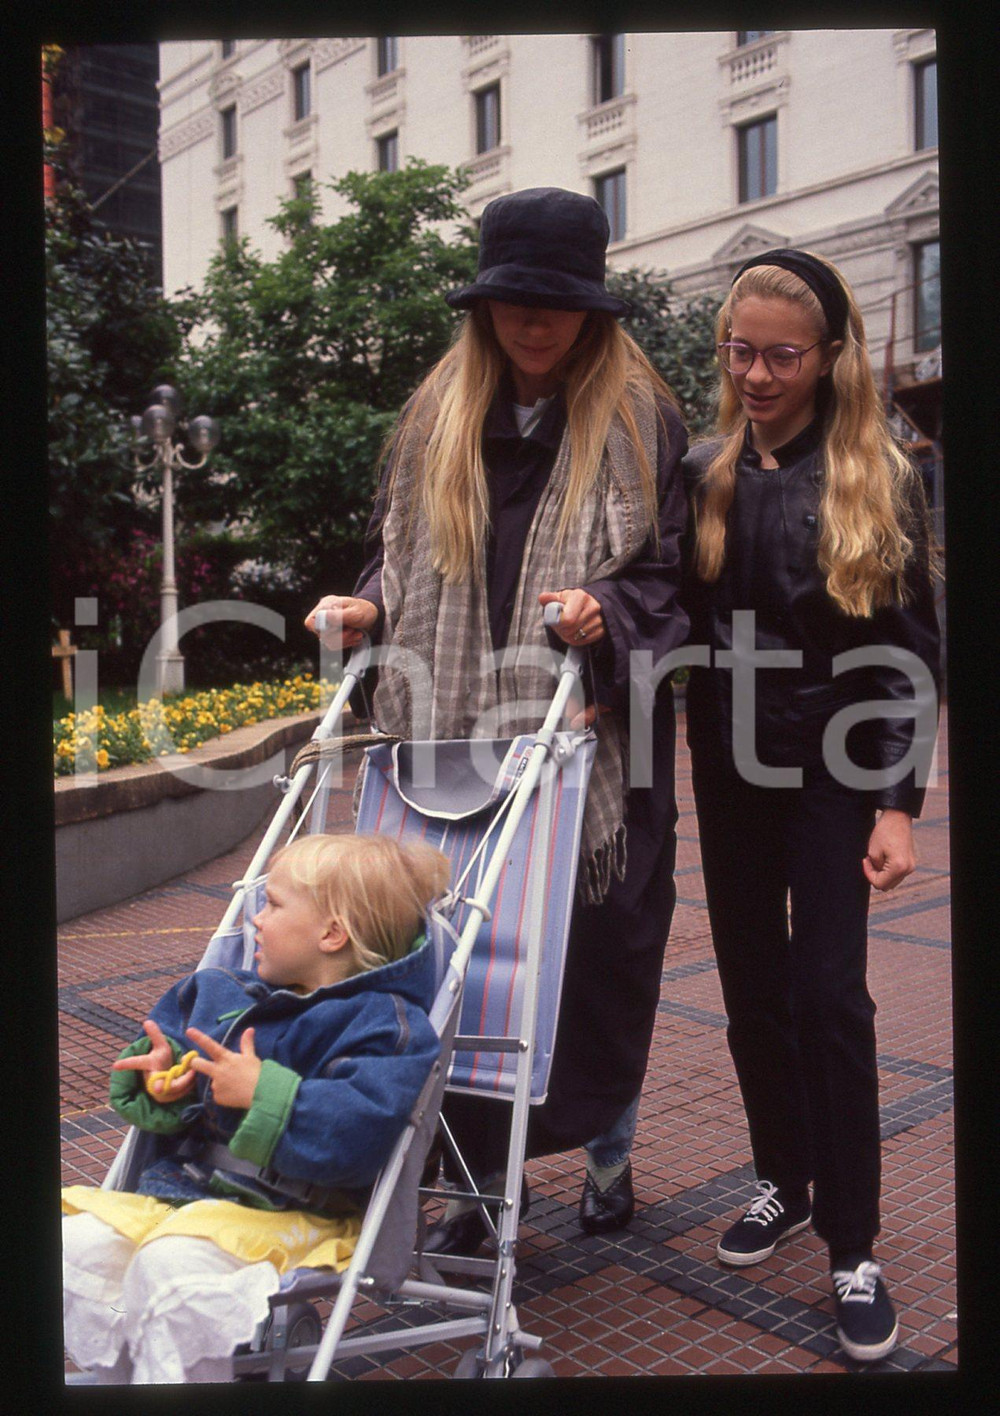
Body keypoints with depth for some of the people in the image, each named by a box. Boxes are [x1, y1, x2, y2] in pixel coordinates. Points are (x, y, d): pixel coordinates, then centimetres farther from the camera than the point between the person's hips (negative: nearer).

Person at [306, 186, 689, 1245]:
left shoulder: (641, 421, 5)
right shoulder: (436, 415, 14)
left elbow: (672, 573, 1)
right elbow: (401, 552, 19)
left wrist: (607, 612, -18)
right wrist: (369, 610, 0)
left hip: (591, 742, -2)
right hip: (456, 739, 2)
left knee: (600, 947, 8)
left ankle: (608, 1147, 33)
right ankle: (480, 1181, 20)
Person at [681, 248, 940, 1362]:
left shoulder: (877, 480, -3)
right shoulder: (701, 474, 5)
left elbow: (909, 655, -4)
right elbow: (675, 614, 8)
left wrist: (898, 803, -10)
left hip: (833, 770, -3)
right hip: (729, 768, 3)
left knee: (828, 990, -4)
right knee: (752, 981, 11)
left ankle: (853, 1247, 9)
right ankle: (783, 1181, 31)